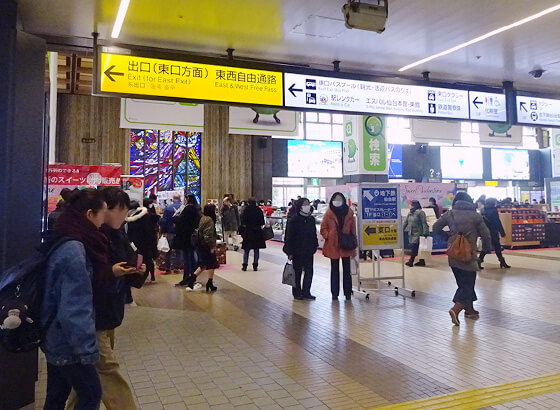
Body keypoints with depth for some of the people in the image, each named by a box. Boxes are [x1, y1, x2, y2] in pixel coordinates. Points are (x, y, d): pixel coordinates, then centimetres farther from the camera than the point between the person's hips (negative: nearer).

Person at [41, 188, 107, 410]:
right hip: (69, 343, -9)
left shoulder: (62, 244, 4)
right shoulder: (74, 251, -25)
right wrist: (86, 349, -22)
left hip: (56, 338, 9)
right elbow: (74, 310, -27)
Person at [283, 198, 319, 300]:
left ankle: (306, 292, 13)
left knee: (309, 271, 3)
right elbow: (289, 237, -9)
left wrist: (315, 247, 10)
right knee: (297, 273, 5)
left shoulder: (311, 219, 7)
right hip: (297, 252, -5)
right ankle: (297, 293, 16)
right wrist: (289, 252, -12)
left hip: (309, 251, 5)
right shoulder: (293, 220, -9)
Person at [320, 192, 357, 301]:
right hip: (333, 245, -1)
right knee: (334, 270, 8)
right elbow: (323, 229, 5)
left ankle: (348, 293, 14)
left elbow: (353, 228, 5)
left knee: (347, 269, 6)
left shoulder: (349, 212, 2)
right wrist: (328, 236, -10)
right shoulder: (328, 214, -1)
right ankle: (335, 293, 15)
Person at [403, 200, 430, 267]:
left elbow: (424, 223, -14)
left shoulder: (420, 212, -10)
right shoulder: (410, 213, 14)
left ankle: (411, 261, -10)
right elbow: (406, 222, 22)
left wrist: (425, 232, -19)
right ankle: (421, 261, 16)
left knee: (414, 247, -11)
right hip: (411, 233, 8)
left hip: (418, 233, -8)